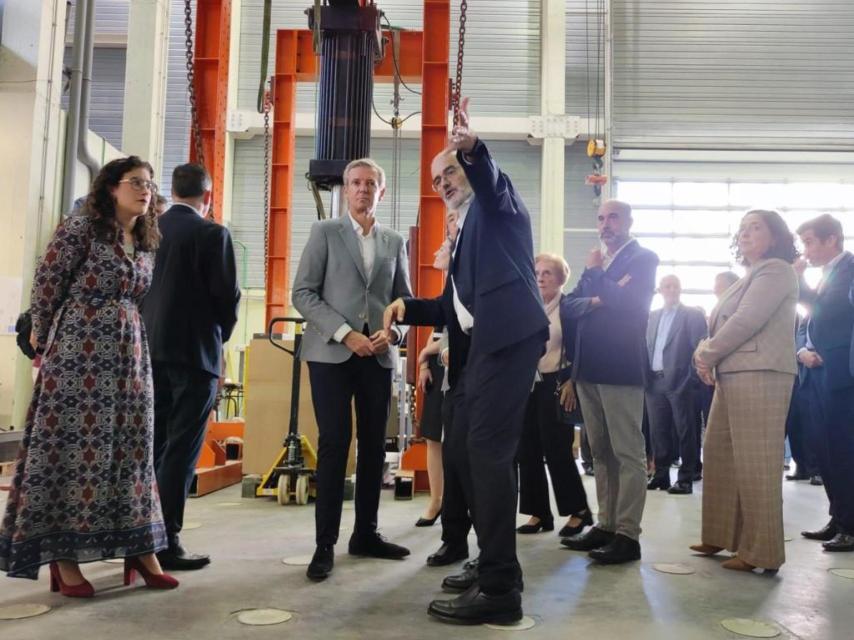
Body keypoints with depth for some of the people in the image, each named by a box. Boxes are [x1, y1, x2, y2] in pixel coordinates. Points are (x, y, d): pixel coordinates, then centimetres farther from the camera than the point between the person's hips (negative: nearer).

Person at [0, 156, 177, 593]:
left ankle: (138, 548, 13)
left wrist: (122, 334, 15)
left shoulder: (146, 243, 12)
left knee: (128, 447, 7)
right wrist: (45, 339, 5)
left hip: (128, 354, 6)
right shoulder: (81, 228, -7)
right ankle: (62, 556, 7)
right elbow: (46, 284, -4)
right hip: (78, 352, -6)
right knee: (72, 446, -1)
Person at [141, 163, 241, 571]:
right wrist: (220, 336, 7)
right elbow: (226, 294, -11)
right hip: (194, 350, -6)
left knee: (151, 444, 14)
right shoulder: (212, 233, -9)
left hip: (150, 348, 6)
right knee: (181, 447, -2)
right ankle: (166, 542, 1)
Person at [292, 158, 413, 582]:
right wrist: (345, 334, -14)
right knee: (334, 443, -6)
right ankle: (325, 543, 2)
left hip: (378, 355, 4)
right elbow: (303, 293, -4)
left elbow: (404, 299, 14)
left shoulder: (395, 242, 14)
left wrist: (391, 331, -7)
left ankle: (366, 534, 18)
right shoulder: (324, 232, 4)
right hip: (331, 353, -3)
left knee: (374, 444, 6)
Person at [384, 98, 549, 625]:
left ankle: (500, 588, -12)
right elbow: (454, 305, 27)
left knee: (488, 450, -15)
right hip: (477, 346, 10)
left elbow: (490, 179, -19)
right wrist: (408, 307, 11)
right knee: (467, 452, 10)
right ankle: (495, 566, 20)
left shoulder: (497, 205, 7)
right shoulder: (466, 231, 30)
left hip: (507, 336, -10)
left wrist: (472, 149, -40)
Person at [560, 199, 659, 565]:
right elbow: (569, 306, 11)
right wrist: (595, 299, -8)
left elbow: (626, 299, -16)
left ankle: (627, 535, -2)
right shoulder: (596, 263, 20)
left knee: (628, 453, -5)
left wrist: (595, 274, -3)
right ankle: (606, 525, 18)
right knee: (600, 453, 11)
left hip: (620, 367, -7)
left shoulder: (643, 258, 0)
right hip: (588, 368, 8)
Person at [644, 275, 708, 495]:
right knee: (658, 430, 8)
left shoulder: (693, 314, 1)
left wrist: (692, 377, -13)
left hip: (680, 381, -5)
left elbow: (700, 346, -5)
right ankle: (661, 474, 17)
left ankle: (685, 479, 3)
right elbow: (645, 346, 13)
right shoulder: (651, 316, 16)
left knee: (684, 431, -1)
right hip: (655, 380, 5)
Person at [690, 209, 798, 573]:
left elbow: (746, 322, -16)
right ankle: (723, 536, 22)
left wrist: (707, 357, -7)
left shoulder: (775, 269, -6)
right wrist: (704, 351, 1)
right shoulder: (750, 277, 24)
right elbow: (722, 325, 21)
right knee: (719, 457, 12)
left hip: (759, 375, -10)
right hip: (732, 375, 10)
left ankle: (761, 552, -1)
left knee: (755, 464, -8)